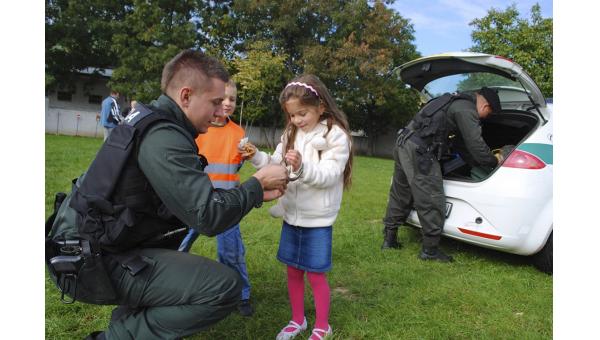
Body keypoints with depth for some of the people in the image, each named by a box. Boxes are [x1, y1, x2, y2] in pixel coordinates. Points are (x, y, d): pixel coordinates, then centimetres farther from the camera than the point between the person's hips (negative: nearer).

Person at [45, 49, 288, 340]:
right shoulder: (163, 137, -21)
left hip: (88, 244, 10)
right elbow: (208, 217, -25)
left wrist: (257, 194, 8)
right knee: (225, 286, -18)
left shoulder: (151, 120, 10)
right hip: (91, 262, -10)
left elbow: (194, 199, 12)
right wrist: (258, 182, -9)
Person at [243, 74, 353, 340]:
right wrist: (256, 157, -12)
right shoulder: (292, 133, 7)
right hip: (291, 215, 6)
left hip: (318, 219, -6)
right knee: (293, 271, 15)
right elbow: (276, 166, 5)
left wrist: (302, 167, -37)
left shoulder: (336, 136, -12)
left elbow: (328, 176, -21)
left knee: (315, 275, 5)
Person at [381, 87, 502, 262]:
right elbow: (476, 146, -9)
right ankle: (430, 249, 6)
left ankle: (389, 239, 27)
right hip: (418, 151, -11)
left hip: (403, 143, 11)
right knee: (431, 201, -3)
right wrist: (494, 162, 9)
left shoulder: (458, 103, 24)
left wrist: (480, 163, 27)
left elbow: (461, 144, 29)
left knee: (400, 196, 17)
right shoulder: (467, 110, -8)